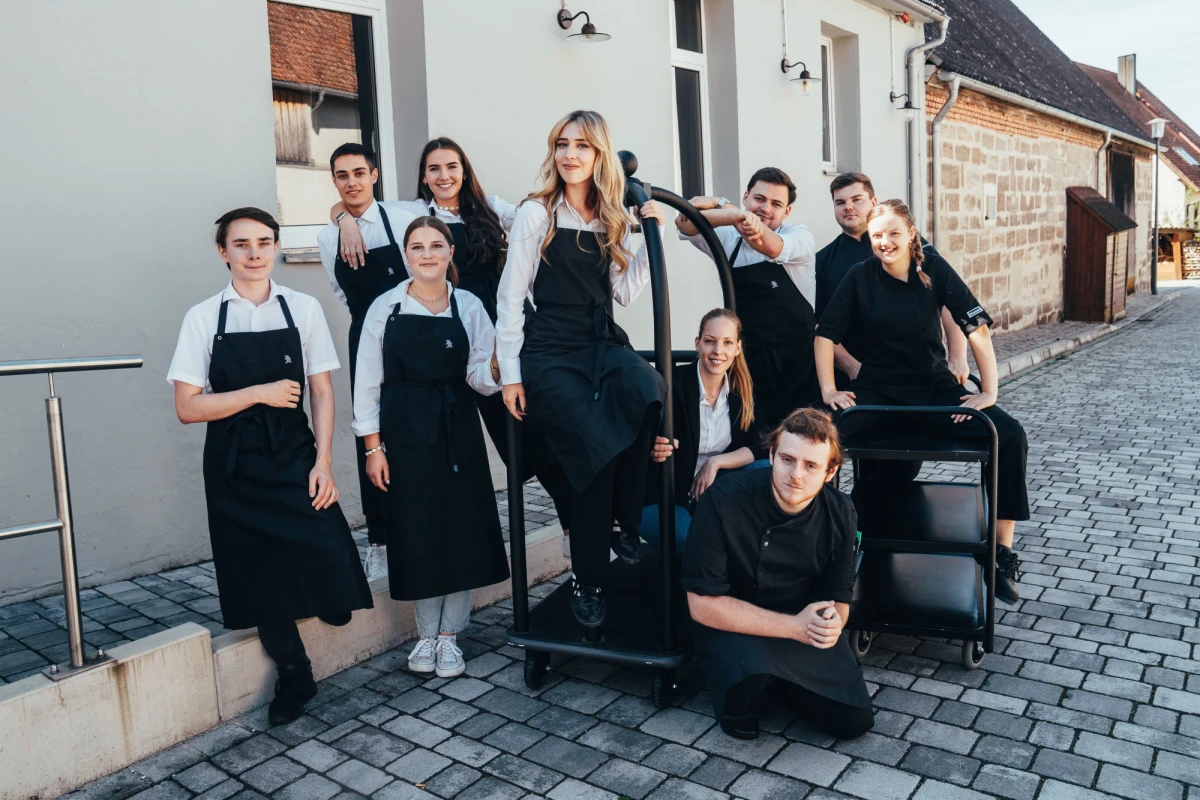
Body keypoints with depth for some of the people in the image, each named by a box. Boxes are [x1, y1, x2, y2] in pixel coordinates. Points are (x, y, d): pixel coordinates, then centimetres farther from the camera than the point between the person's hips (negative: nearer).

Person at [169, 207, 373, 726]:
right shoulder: (204, 318, -2)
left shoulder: (303, 309, 0)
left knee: (326, 556, -16)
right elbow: (187, 408, -4)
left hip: (295, 454, 0)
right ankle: (293, 674, 29)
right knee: (259, 574, 7)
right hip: (235, 465, 1)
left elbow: (321, 391, 1)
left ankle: (330, 603, 22)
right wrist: (261, 393, -14)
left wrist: (323, 460, -7)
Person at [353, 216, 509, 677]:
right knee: (416, 532, 4)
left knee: (462, 528, 3)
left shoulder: (469, 306, 2)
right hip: (405, 433, -1)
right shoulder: (385, 308, -1)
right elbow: (369, 382, 1)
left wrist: (496, 370, -23)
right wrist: (373, 447, -3)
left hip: (457, 431, 1)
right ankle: (426, 634, 23)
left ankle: (449, 634, 21)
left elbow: (480, 377, 0)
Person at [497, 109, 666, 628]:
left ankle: (627, 524, -12)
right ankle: (588, 580, -4)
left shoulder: (614, 219, 15)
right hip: (550, 351, -4)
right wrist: (510, 374, -6)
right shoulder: (536, 214, 1)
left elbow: (624, 293, 9)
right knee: (596, 448, -24)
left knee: (650, 393, -31)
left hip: (604, 343, 4)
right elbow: (510, 297, -2)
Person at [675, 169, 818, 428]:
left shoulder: (801, 237, -1)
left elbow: (771, 246, -24)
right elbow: (685, 224, -14)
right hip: (748, 362, 2)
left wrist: (721, 204, -27)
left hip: (798, 362, -1)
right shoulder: (728, 240, 4)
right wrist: (738, 216, -33)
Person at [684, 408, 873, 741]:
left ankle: (774, 678, 21)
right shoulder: (724, 500, -28)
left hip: (800, 621, 4)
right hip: (729, 622, -4)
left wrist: (831, 622, -27)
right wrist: (793, 627, -29)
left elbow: (838, 598, -2)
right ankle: (736, 698, 2)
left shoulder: (840, 513, -13)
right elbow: (702, 604, -25)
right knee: (751, 665, -36)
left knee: (854, 721, -3)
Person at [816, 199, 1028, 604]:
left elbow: (978, 328, -6)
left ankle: (1001, 552, -5)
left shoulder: (934, 269, -5)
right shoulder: (860, 276, -4)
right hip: (877, 391, -1)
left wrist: (989, 392, -10)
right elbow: (826, 335, -1)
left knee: (1011, 436, -19)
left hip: (936, 387, 1)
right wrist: (829, 391, -10)